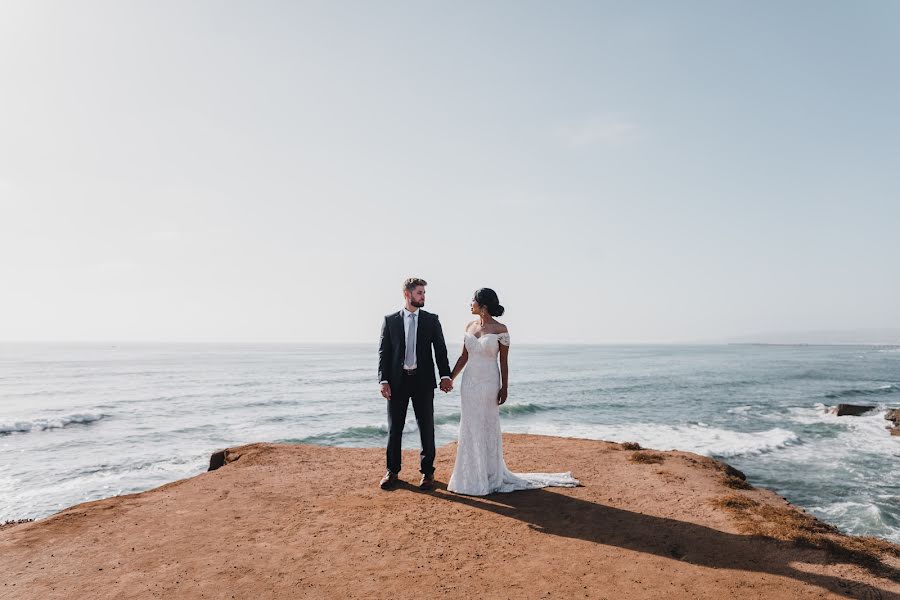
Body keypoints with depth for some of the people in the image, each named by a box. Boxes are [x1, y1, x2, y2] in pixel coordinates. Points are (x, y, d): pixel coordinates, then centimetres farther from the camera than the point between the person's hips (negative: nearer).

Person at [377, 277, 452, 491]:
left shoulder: (431, 320, 4)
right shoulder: (390, 320, 3)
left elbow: (440, 349, 0)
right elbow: (383, 352, 1)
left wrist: (445, 375, -11)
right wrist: (384, 381, -8)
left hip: (423, 381, 0)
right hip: (397, 381, 0)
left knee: (426, 427, 5)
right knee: (394, 428, 8)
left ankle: (427, 472, 19)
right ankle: (392, 471, 23)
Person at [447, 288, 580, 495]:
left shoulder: (500, 329, -9)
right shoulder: (470, 326, 6)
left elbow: (504, 361, -7)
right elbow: (464, 357, 12)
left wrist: (504, 388, -10)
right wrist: (450, 378, 10)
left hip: (488, 383, -5)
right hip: (469, 382, 5)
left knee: (487, 428, 3)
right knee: (469, 428, 10)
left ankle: (489, 476, 17)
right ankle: (471, 475, 23)